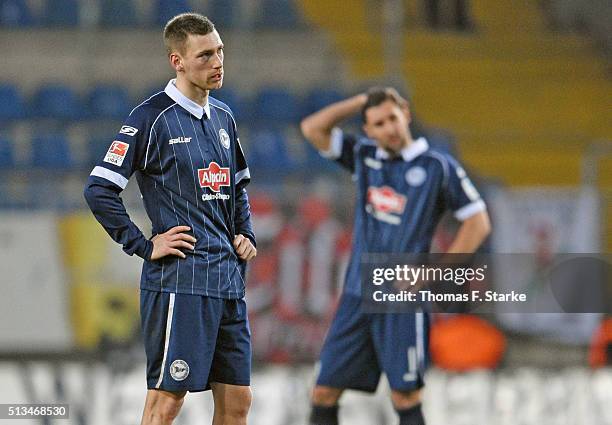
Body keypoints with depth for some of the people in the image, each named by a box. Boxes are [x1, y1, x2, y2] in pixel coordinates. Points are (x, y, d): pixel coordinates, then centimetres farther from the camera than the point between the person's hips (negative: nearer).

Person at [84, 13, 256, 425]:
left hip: (228, 279, 7)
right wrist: (145, 246, -11)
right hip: (179, 279, -7)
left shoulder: (223, 118, 15)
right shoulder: (152, 118, -8)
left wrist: (245, 233, 14)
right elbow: (99, 190, -11)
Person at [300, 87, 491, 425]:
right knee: (324, 391, 1)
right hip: (357, 295, 5)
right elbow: (312, 129, 9)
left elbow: (477, 222, -1)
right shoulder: (364, 156, 12)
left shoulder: (438, 166, -1)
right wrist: (361, 101, 4)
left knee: (404, 395, -4)